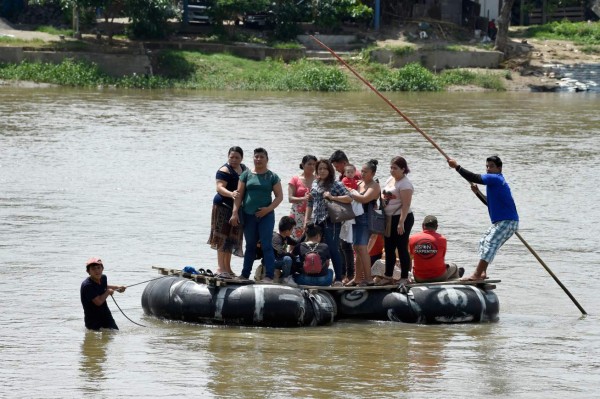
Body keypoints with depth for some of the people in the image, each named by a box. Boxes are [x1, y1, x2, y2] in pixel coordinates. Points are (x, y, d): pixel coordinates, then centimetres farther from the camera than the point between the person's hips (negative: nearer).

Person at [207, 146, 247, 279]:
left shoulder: (244, 169, 13)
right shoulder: (224, 171, -12)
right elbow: (219, 188, -25)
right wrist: (231, 194, -43)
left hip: (237, 208, 8)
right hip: (224, 206, -8)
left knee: (231, 238, 12)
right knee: (223, 237, -9)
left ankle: (227, 267, 19)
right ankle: (220, 268, -11)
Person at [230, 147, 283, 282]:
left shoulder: (272, 177, 4)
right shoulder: (247, 174, 8)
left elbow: (279, 196, 2)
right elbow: (239, 194, 5)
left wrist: (269, 209, -12)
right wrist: (235, 212, -4)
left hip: (265, 215, -2)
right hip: (248, 215, 2)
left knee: (267, 246, -8)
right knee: (250, 246, 10)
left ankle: (269, 276, -11)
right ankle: (245, 275, 16)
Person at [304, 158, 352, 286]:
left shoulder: (335, 184, -3)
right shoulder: (315, 184, 15)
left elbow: (349, 198, -10)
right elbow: (310, 203, 20)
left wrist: (332, 197, -19)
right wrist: (307, 219, 15)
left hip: (330, 221, -6)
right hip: (317, 221, 6)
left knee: (333, 249, -8)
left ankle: (339, 279, -5)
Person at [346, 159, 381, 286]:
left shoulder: (374, 186, -10)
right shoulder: (360, 183, 14)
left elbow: (364, 199, -25)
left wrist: (353, 194, -12)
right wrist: (353, 193, -1)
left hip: (366, 219, -9)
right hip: (357, 218, 9)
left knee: (362, 248, -14)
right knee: (357, 248, 13)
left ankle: (368, 279, -14)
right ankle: (358, 278, 20)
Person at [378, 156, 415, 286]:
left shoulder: (405, 184, -15)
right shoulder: (390, 179, 11)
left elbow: (406, 204, -21)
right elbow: (383, 195, 27)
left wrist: (401, 222, -26)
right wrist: (383, 197, 4)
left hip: (402, 218, -9)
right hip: (389, 219, 9)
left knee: (402, 248, -3)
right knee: (389, 248, 13)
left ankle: (404, 278, 4)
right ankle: (388, 276, 22)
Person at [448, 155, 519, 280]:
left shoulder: (495, 178, -12)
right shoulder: (496, 181, 21)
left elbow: (474, 178, -20)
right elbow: (490, 202, 31)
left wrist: (457, 166, -13)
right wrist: (478, 192, 18)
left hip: (507, 222, -11)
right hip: (500, 222, 11)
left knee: (490, 244, -18)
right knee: (484, 242, 17)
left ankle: (477, 275, -24)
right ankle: (482, 272, 16)